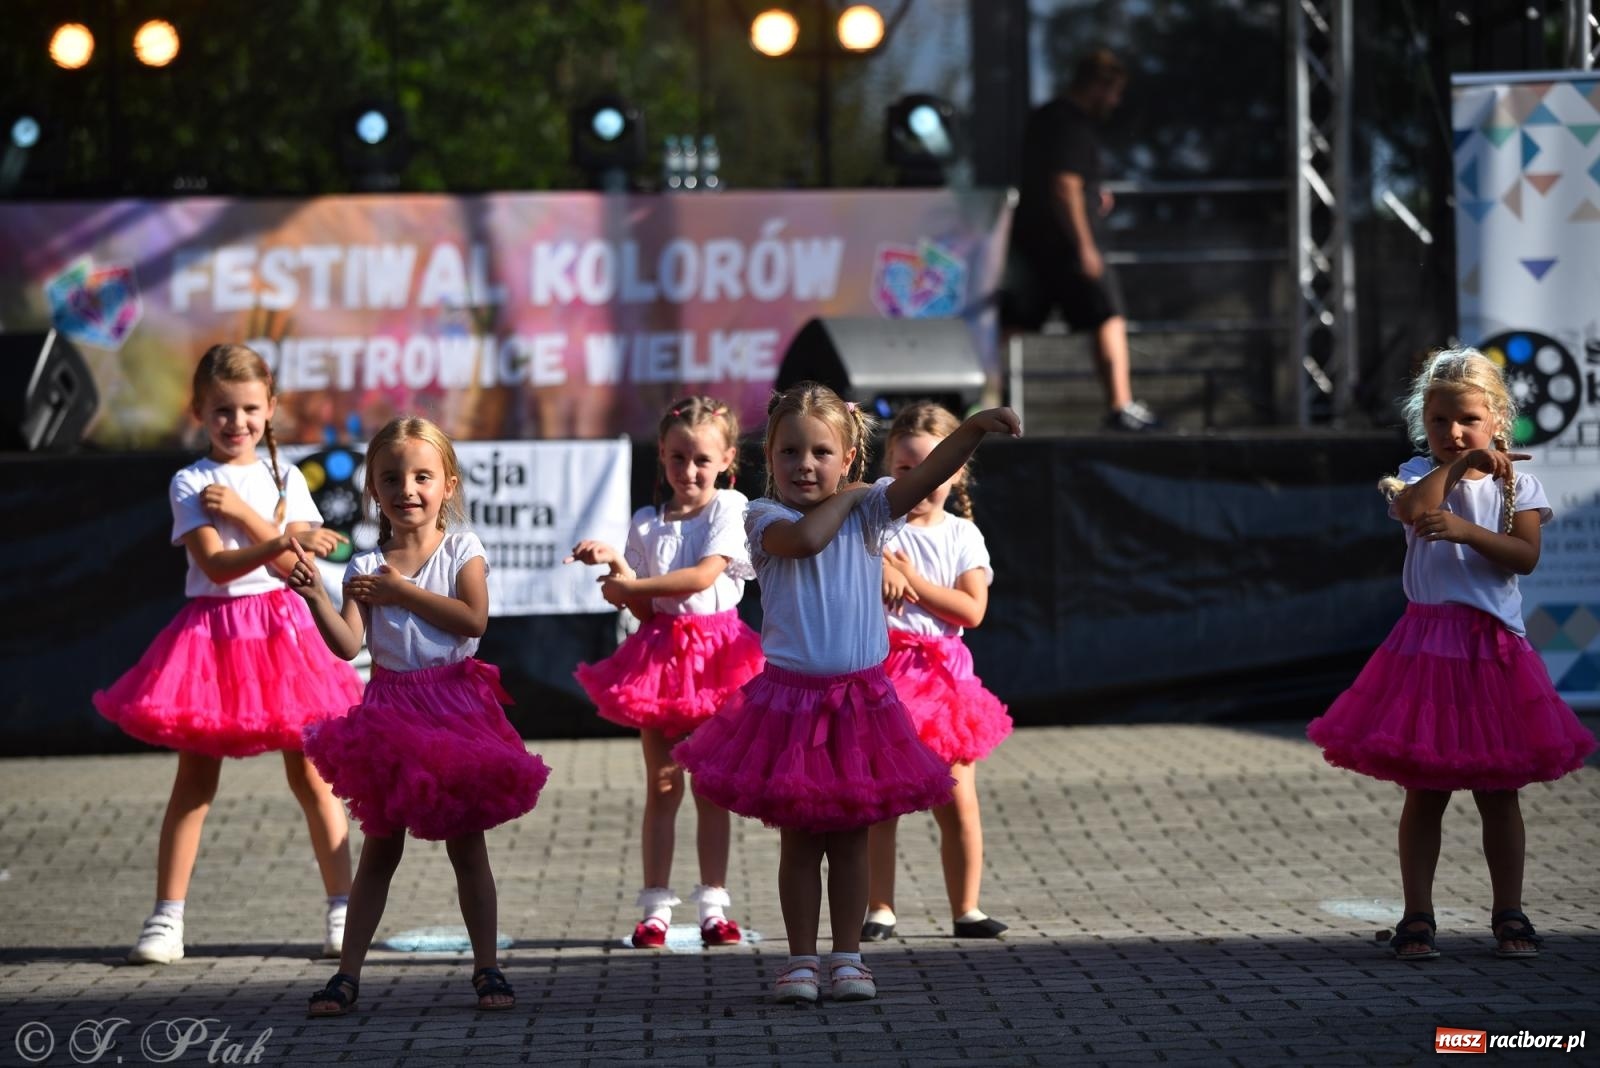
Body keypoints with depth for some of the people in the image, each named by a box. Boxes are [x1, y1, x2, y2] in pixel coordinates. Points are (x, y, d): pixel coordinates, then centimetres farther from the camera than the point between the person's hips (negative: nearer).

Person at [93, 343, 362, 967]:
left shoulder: (285, 479, 7)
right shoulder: (190, 484, -1)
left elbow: (299, 566, -5)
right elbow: (216, 565, -16)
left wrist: (242, 512, -13)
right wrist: (286, 539, -29)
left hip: (279, 629, 1)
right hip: (211, 630, -1)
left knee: (311, 775, 1)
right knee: (194, 780, 1)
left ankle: (341, 910, 6)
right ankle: (167, 918, 3)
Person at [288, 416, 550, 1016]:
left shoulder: (462, 551, -1)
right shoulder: (367, 567, 2)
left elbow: (473, 618, -16)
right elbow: (348, 644, -9)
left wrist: (403, 592, -15)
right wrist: (314, 598, -25)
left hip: (455, 704, -1)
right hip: (392, 709, 1)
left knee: (466, 844, 4)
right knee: (380, 848, 4)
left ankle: (487, 969, 11)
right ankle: (348, 973, 6)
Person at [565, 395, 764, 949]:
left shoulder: (728, 509, -2)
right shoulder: (646, 523, 8)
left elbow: (704, 575, -15)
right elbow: (644, 610, 7)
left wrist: (632, 585, -12)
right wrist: (618, 568, -11)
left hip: (714, 653, -2)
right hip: (661, 654, 3)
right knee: (662, 785, 3)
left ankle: (713, 904, 6)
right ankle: (656, 907, 4)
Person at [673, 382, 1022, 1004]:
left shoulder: (866, 512, 3)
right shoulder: (765, 517, -5)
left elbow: (926, 477, -12)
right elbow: (806, 537, -27)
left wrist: (975, 429, -28)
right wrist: (844, 497, -9)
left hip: (859, 700, 2)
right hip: (790, 699, -2)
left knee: (850, 837, 8)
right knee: (799, 838, 6)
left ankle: (847, 955, 16)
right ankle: (802, 959, 14)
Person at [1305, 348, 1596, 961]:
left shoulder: (1515, 483, 5)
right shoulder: (1420, 474, 3)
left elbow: (1525, 556, -9)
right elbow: (1413, 509, -21)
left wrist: (1467, 530, -20)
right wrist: (1458, 465, -18)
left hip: (1494, 646, 1)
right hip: (1428, 641, -1)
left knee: (1499, 793, 7)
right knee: (1424, 792, 2)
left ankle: (1508, 916, 14)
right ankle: (1417, 918, 8)